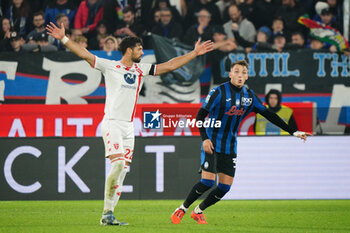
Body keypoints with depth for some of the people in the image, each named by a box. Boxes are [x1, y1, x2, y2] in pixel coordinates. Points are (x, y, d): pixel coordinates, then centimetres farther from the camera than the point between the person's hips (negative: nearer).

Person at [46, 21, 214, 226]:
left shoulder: (141, 70, 15)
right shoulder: (110, 67, 1)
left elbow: (170, 65, 20)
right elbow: (85, 55, -5)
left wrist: (195, 53, 20)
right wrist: (64, 39, -14)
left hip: (129, 126, 6)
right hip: (112, 123, -6)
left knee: (123, 170, 1)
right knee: (118, 164, -20)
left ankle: (108, 215, 3)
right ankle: (107, 212, -13)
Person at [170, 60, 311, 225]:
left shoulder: (249, 96, 5)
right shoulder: (219, 92, -11)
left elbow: (269, 115, 10)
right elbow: (200, 115, -9)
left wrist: (292, 132, 7)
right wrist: (205, 138, -21)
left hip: (230, 148, 5)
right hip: (212, 143, -5)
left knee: (225, 186, -1)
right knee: (207, 181, -17)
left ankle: (198, 212, 18)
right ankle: (182, 209, 2)